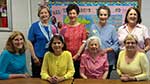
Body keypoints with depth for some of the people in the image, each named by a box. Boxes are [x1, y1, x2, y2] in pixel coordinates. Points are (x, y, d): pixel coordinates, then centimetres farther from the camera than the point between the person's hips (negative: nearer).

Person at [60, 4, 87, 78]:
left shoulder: (82, 26, 3)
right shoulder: (64, 27, 5)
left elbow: (84, 43, -1)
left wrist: (77, 54, -9)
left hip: (78, 58, 0)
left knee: (78, 77, 5)